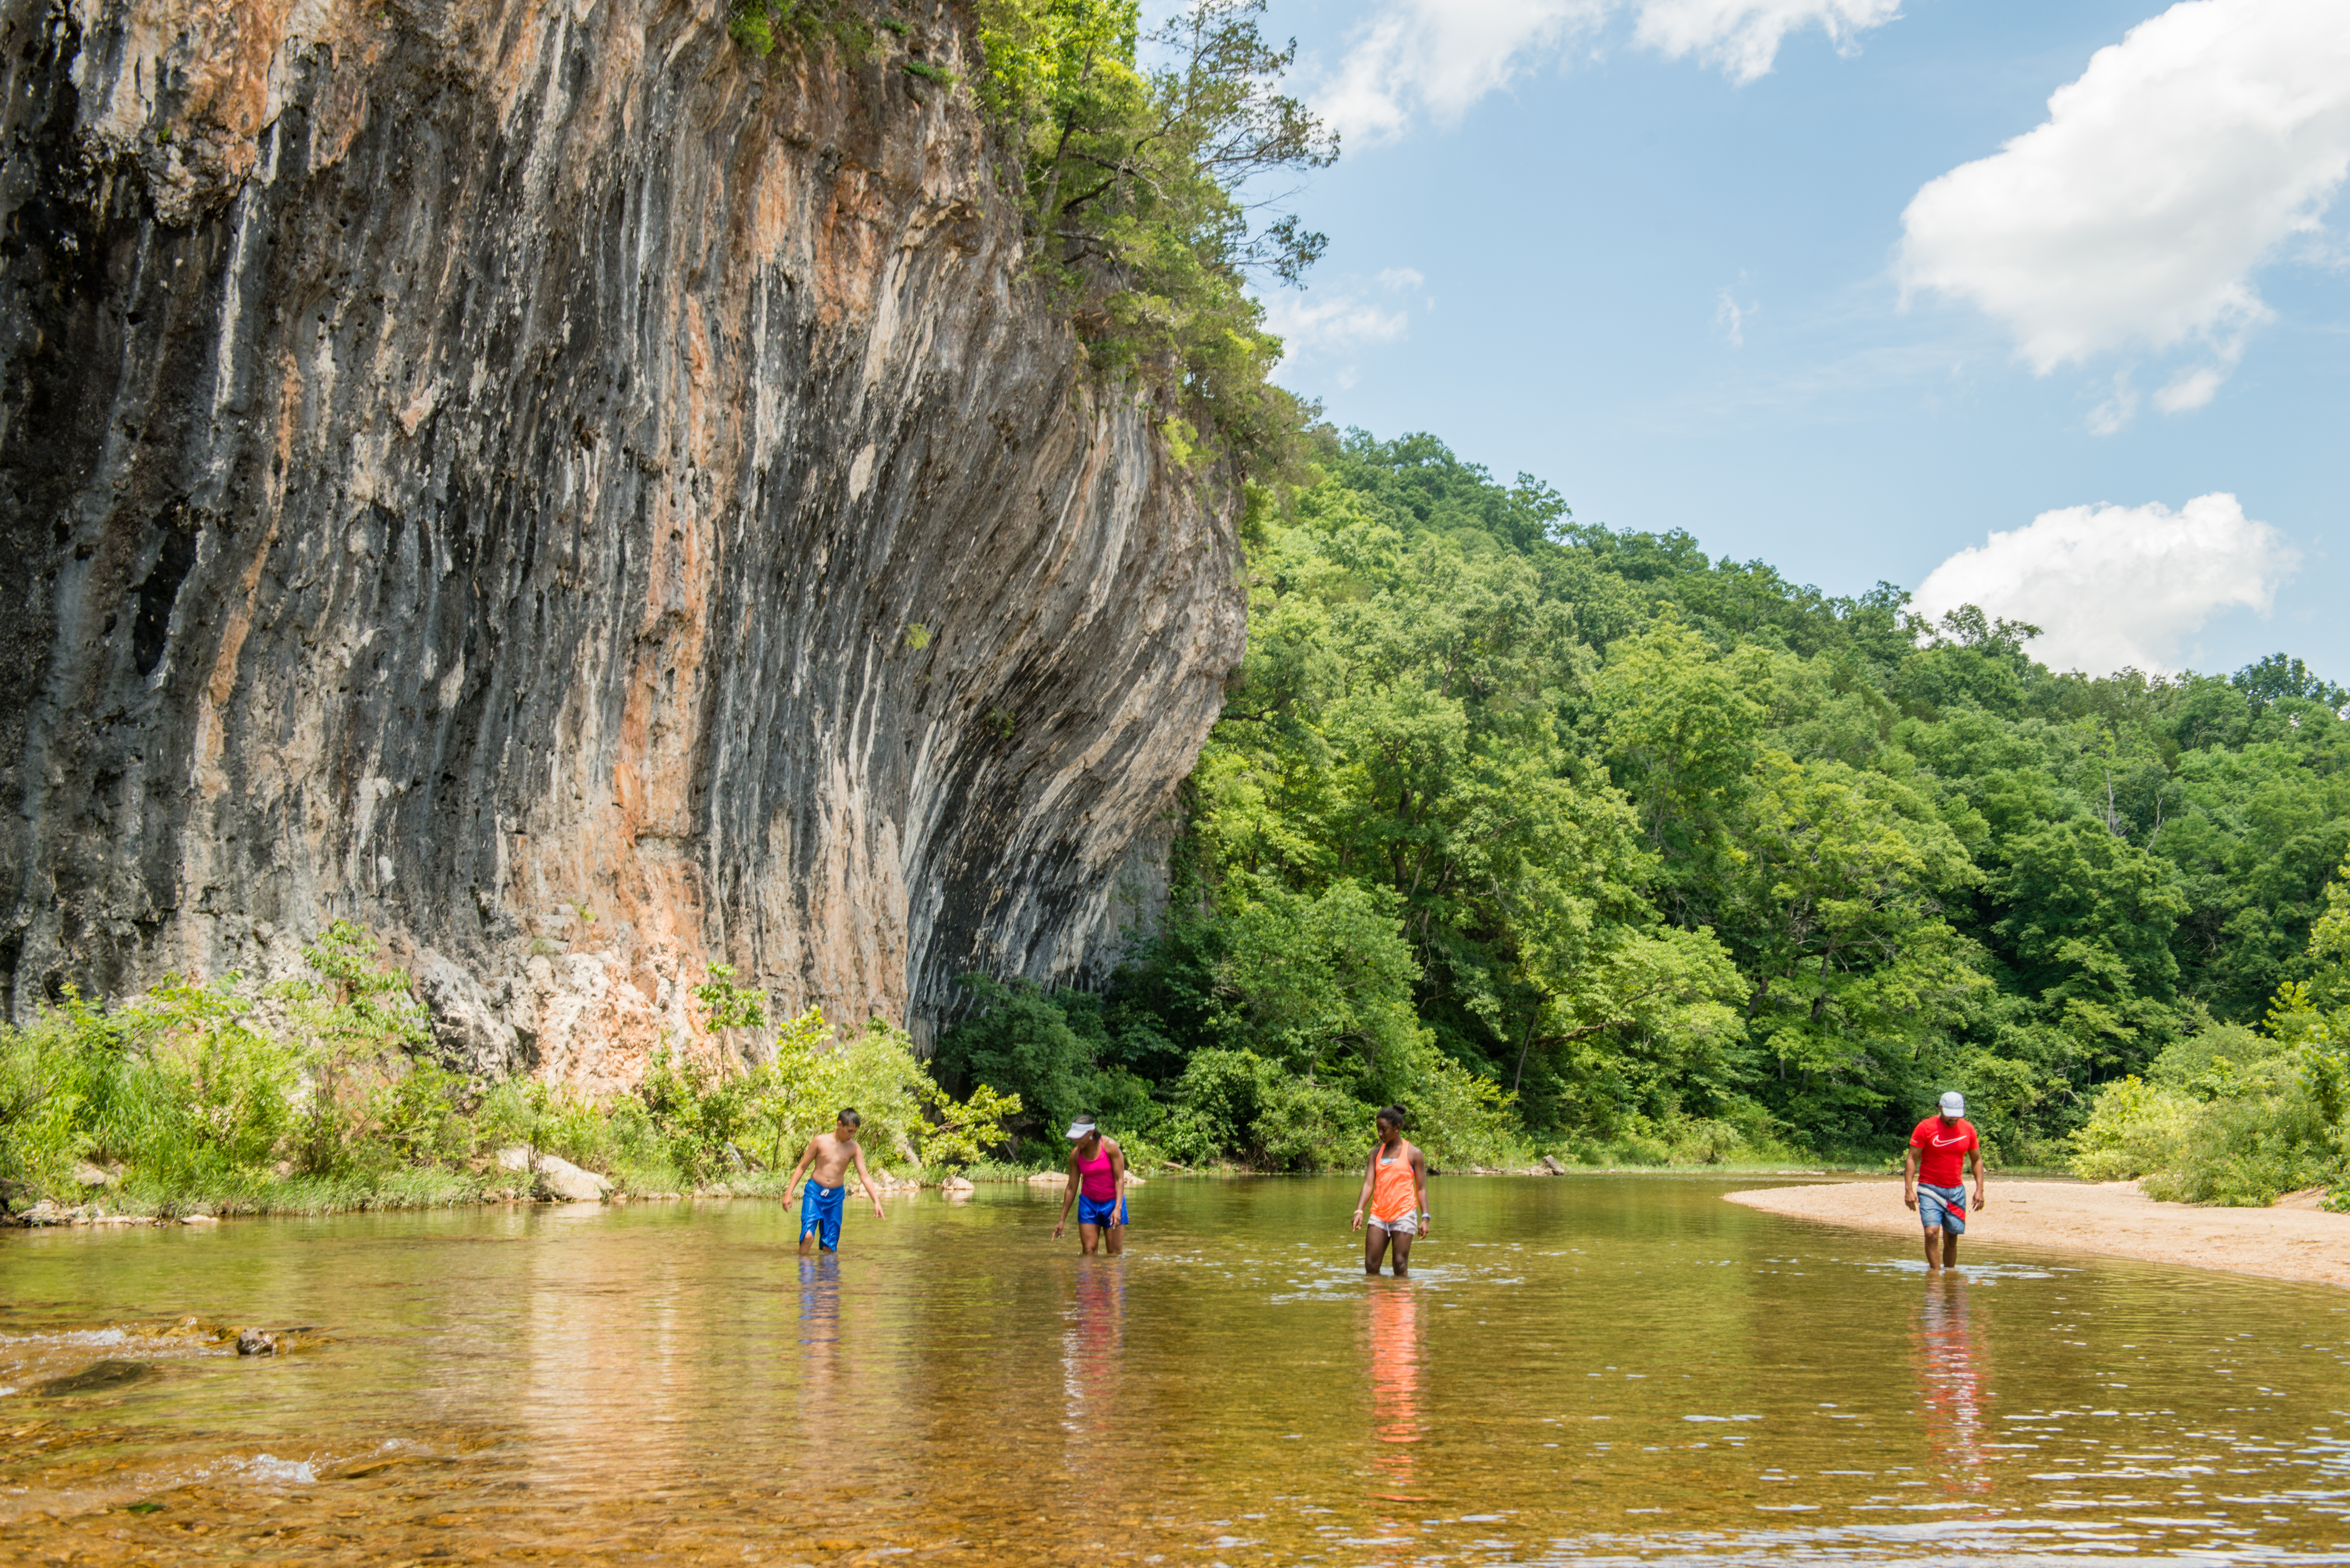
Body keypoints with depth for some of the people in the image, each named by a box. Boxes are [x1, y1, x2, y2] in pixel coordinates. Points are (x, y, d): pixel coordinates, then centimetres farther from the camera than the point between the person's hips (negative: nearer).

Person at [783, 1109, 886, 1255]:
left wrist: (877, 1202, -14)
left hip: (836, 1196, 2)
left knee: (830, 1244, 0)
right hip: (814, 1193, -2)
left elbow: (864, 1176, -3)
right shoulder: (820, 1141, -4)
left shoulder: (855, 1148, 0)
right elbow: (802, 1167, 3)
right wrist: (789, 1192, -3)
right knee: (808, 1235, -19)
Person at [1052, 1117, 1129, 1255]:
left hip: (1113, 1202, -3)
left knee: (1115, 1253, -3)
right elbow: (1072, 1188, 4)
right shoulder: (1076, 1154, -3)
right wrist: (1062, 1220, 5)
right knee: (1088, 1252, -3)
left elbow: (1120, 1179, -13)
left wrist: (1118, 1208, -24)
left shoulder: (1110, 1146, -13)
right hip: (1089, 1203, 3)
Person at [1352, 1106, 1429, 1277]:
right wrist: (1359, 1211, -11)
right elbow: (1368, 1184, 3)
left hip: (1404, 1215, -4)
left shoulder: (1413, 1154, 2)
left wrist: (1425, 1218, -8)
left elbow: (1421, 1189, 2)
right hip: (1379, 1216, 4)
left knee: (1401, 1268, -4)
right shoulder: (1376, 1153, 11)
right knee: (1370, 1266, 0)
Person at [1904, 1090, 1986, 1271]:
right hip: (1930, 1189, -3)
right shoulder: (1926, 1127, -8)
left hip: (1956, 1191, 3)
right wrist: (1909, 1190, -15)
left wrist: (1980, 1190, 4)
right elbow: (1911, 1158, -6)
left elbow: (1977, 1160, 14)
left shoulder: (1968, 1129, 4)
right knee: (1932, 1233, -18)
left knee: (1951, 1237, 4)